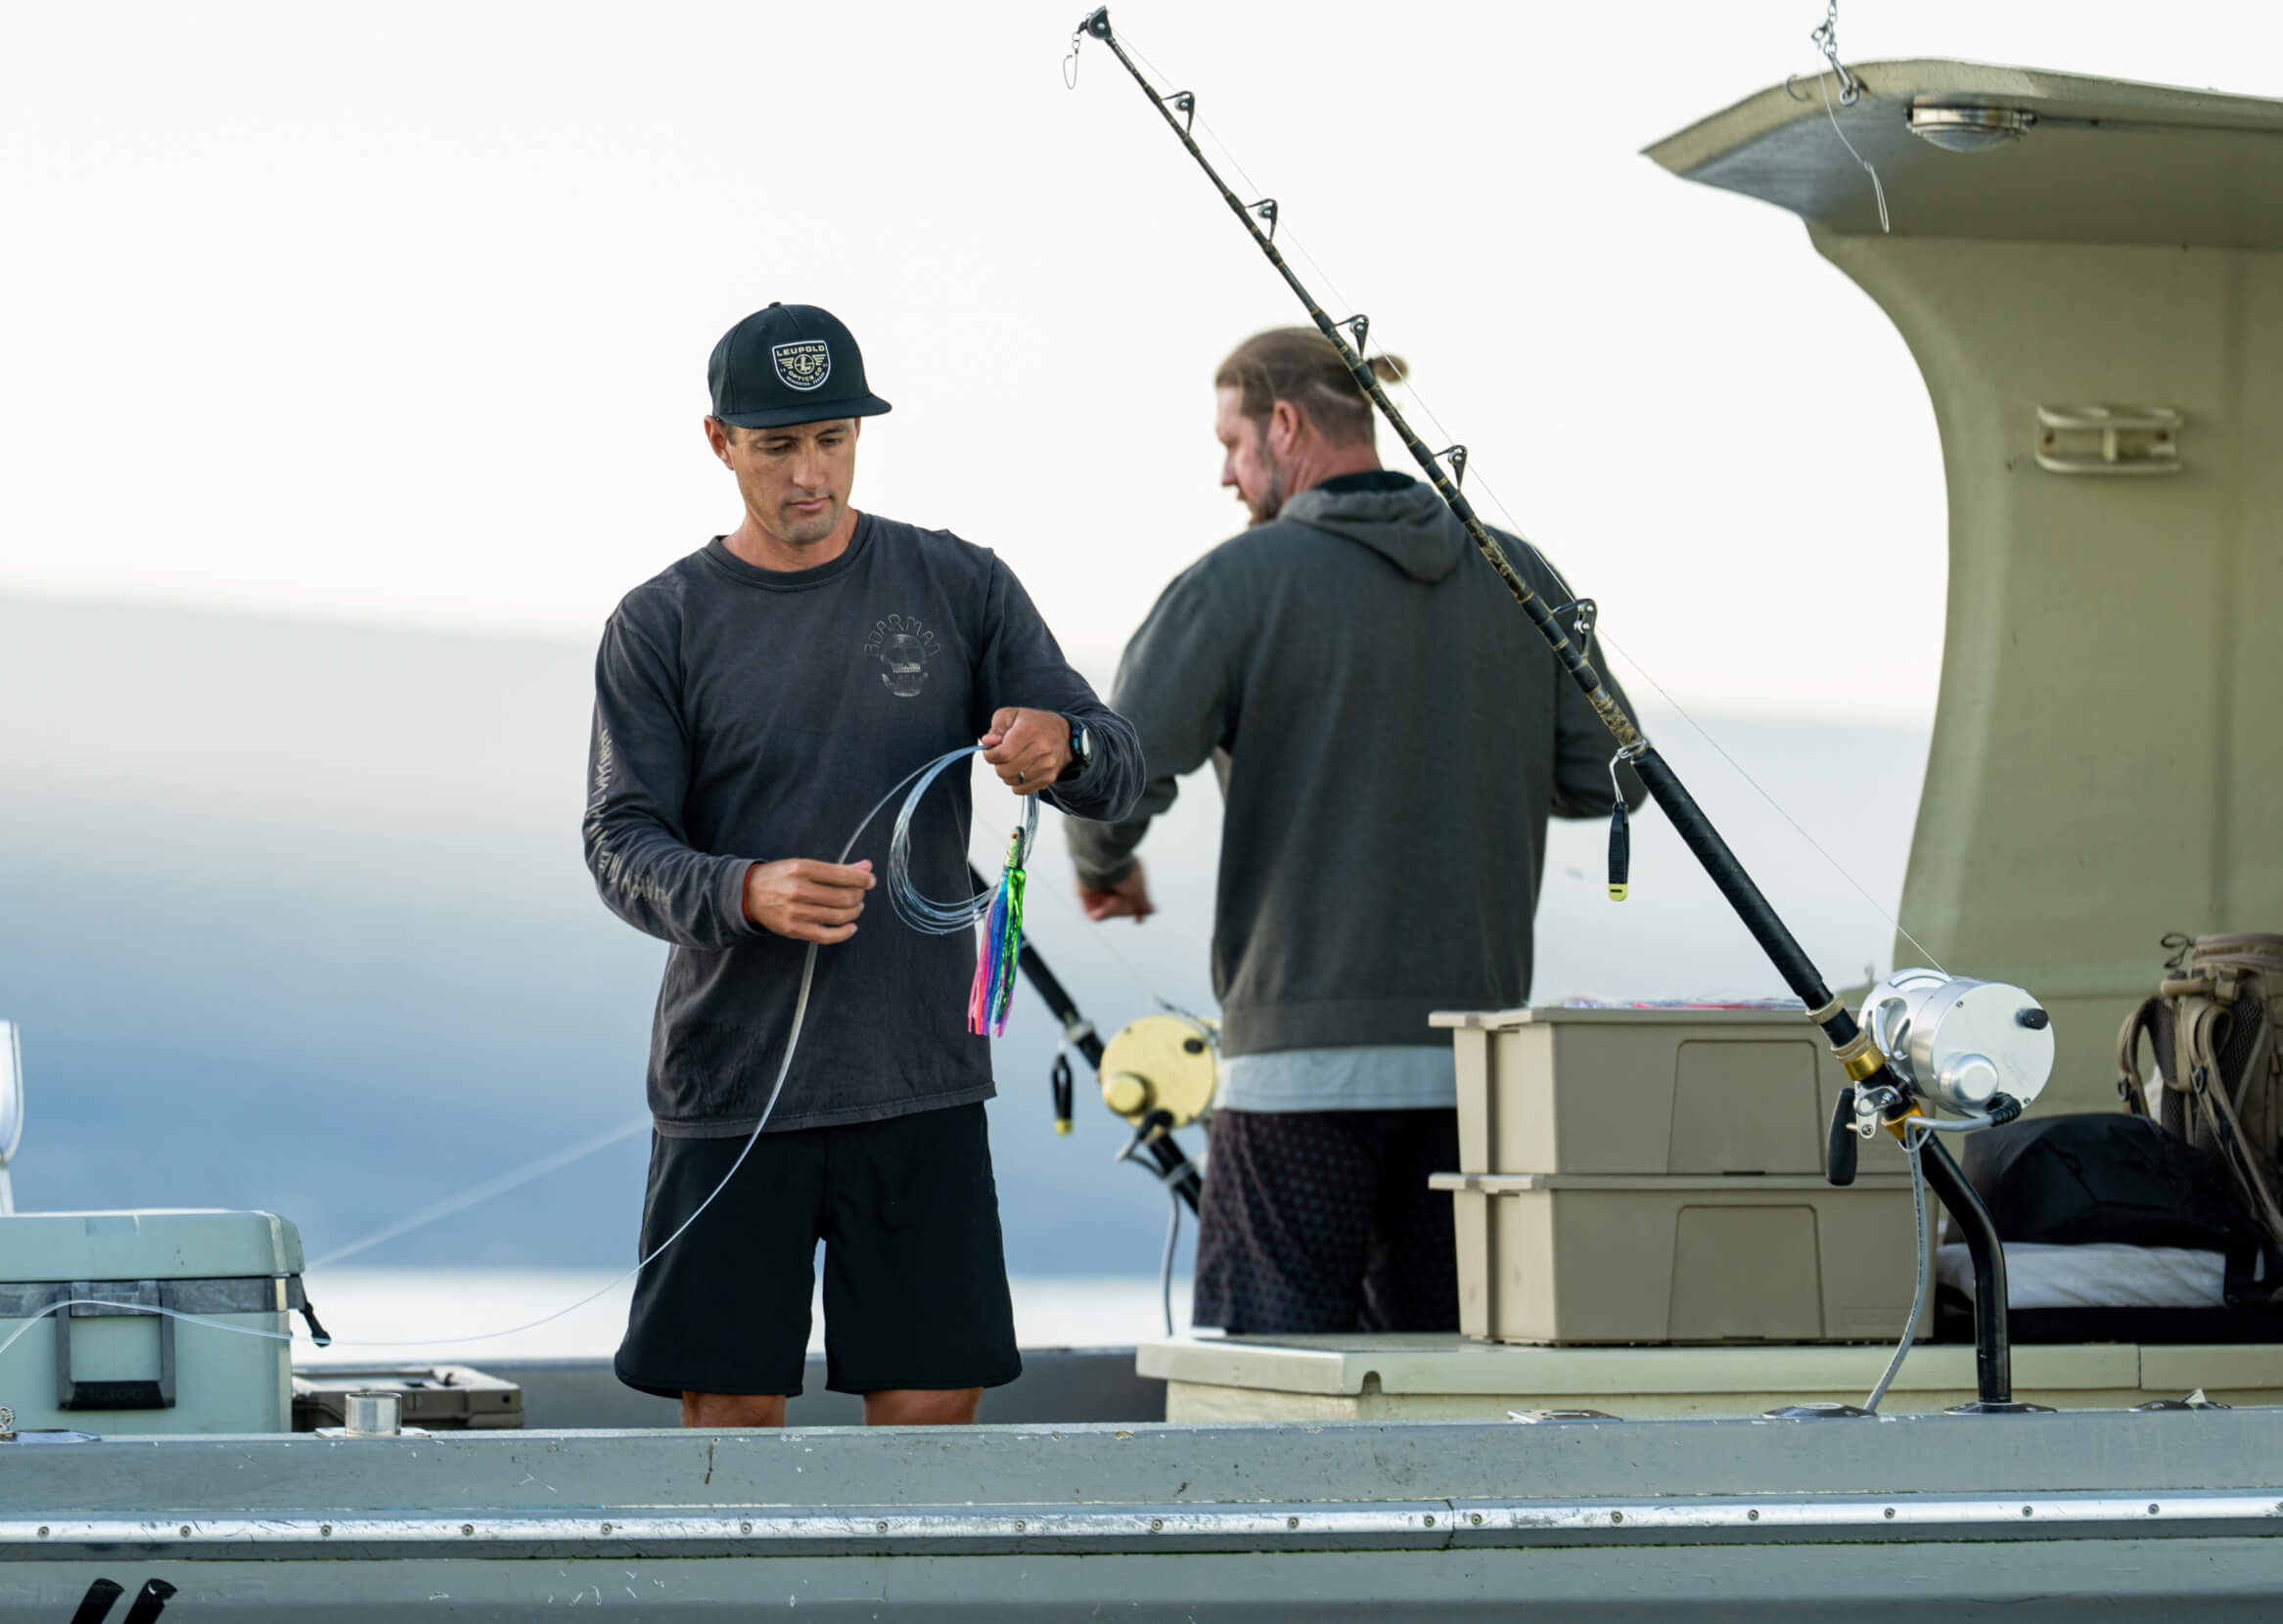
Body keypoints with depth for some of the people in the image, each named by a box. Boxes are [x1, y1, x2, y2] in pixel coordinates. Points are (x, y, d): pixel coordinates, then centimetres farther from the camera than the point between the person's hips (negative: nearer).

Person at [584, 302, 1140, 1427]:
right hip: (729, 1084, -1)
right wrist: (746, 893, -24)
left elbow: (1118, 772, 4)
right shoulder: (660, 626, 5)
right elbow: (623, 848, -3)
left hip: (920, 1082, 1)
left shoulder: (957, 587, 8)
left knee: (931, 1398, -2)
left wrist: (1059, 744, -21)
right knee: (731, 1411, -1)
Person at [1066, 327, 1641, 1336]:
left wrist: (1101, 867, 9)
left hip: (1306, 1056, -5)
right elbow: (1603, 778, 11)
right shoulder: (1517, 579, 8)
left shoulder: (1240, 582, -5)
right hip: (1472, 1052, 5)